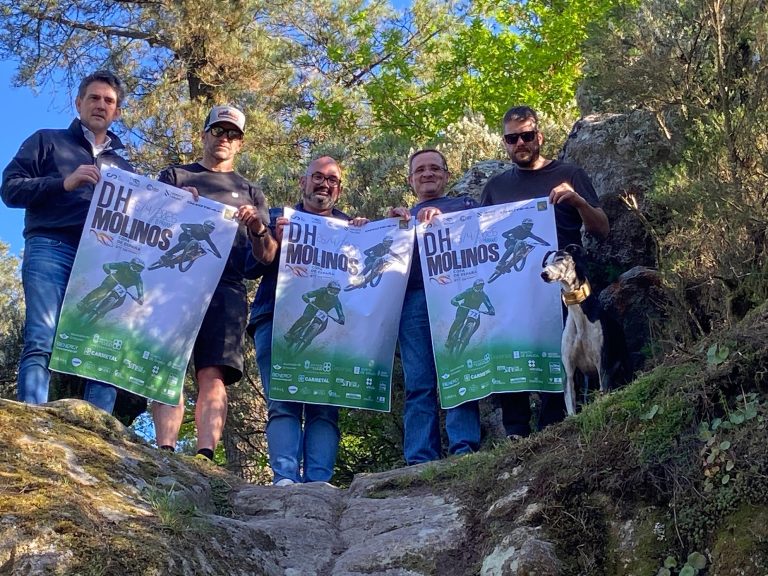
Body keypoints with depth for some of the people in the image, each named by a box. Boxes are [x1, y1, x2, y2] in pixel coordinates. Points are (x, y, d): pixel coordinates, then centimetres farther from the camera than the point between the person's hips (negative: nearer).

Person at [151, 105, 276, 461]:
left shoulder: (250, 193, 27)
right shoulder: (174, 177, 25)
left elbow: (267, 256, 18)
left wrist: (258, 228, -5)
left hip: (226, 288, 0)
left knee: (213, 374, -15)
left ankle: (205, 456, -24)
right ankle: (164, 453, -22)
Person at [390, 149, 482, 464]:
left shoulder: (464, 204, 26)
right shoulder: (402, 217, 34)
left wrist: (442, 218, -7)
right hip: (414, 297, 2)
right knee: (419, 384, -7)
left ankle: (463, 449, -19)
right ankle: (420, 461, -12)